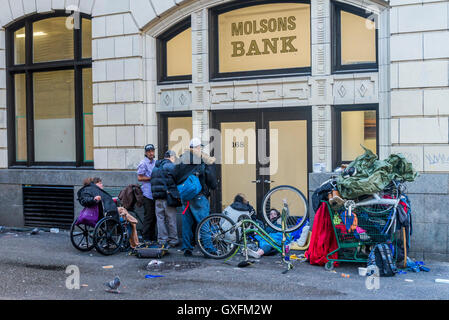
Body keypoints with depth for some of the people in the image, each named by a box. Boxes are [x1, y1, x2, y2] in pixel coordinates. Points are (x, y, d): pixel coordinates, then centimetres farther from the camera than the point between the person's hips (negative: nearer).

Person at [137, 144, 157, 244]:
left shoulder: (156, 162, 16)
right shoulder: (143, 163, -6)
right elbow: (140, 178, -12)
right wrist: (152, 178, -13)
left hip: (155, 193, 7)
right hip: (147, 193, -7)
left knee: (154, 216, 10)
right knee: (148, 216, -6)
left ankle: (153, 237, 18)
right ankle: (146, 238, 1)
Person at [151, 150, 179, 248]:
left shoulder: (156, 167, 19)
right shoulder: (170, 165, -6)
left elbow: (153, 182, 19)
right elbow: (173, 181, -12)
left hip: (157, 197, 7)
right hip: (168, 196, -6)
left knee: (160, 218, 8)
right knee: (171, 219, 1)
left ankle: (162, 241, 9)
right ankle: (173, 241, 7)